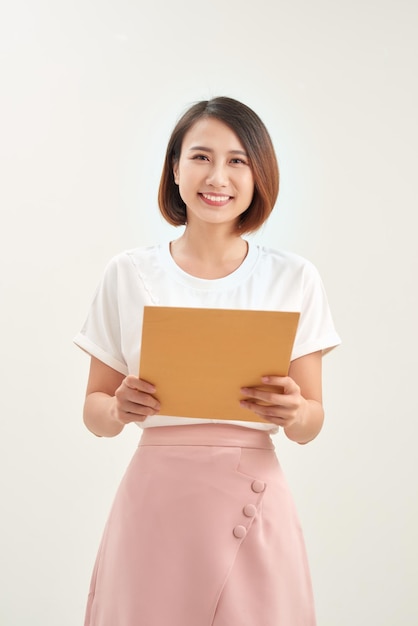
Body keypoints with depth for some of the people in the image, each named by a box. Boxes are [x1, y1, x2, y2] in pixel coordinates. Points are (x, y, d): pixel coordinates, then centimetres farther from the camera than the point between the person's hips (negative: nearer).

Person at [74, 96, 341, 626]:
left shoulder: (294, 278, 1)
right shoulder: (128, 274, 1)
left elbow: (311, 424, 3)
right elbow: (94, 412, 5)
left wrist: (292, 413, -18)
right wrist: (120, 409, -16)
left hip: (253, 501, 0)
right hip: (154, 501, 0)